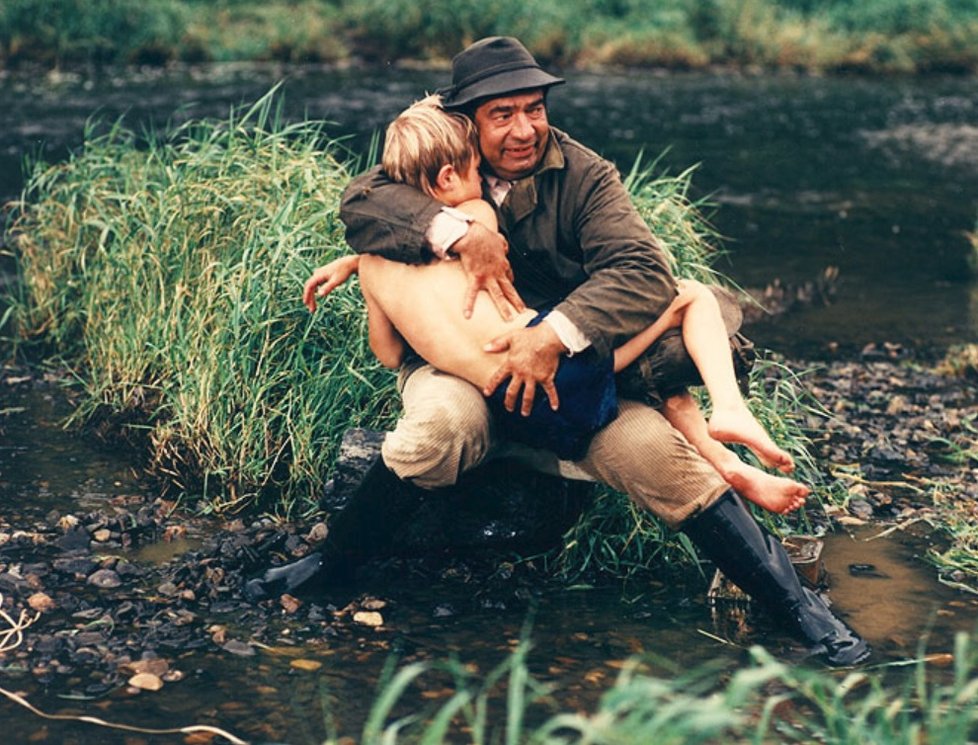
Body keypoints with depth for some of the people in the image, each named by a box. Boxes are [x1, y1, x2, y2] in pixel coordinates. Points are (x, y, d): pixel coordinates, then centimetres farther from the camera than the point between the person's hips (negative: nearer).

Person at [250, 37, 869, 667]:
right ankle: (332, 560, -13)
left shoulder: (584, 176, -5)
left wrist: (554, 335, -35)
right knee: (442, 425, -33)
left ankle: (797, 605, -14)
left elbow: (645, 273, -20)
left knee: (656, 449, -22)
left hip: (570, 368, 0)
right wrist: (460, 232, -30)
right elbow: (360, 201, -15)